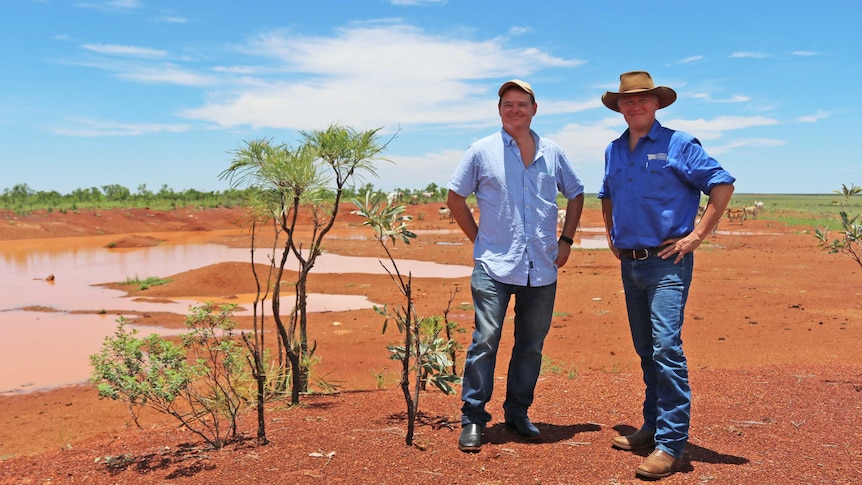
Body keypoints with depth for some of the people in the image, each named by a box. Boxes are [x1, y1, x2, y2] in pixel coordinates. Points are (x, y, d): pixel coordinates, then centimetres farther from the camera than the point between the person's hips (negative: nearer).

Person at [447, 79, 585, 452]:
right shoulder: (482, 151, 3)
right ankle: (473, 418, 4)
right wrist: (478, 239, 2)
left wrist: (566, 239, 12)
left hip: (542, 268, 3)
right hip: (494, 267, -3)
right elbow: (455, 198, 7)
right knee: (485, 341, -7)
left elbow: (575, 194, 22)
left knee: (531, 346, 10)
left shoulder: (553, 153, 11)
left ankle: (517, 413, 24)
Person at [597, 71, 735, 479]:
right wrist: (611, 235, 18)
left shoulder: (678, 144, -5)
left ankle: (671, 442, -7)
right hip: (630, 262, 7)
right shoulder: (614, 150, 13)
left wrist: (697, 235, -10)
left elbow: (722, 184, -6)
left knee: (666, 347, -12)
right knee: (646, 350, 13)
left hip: (667, 262, -6)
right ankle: (653, 426, 24)